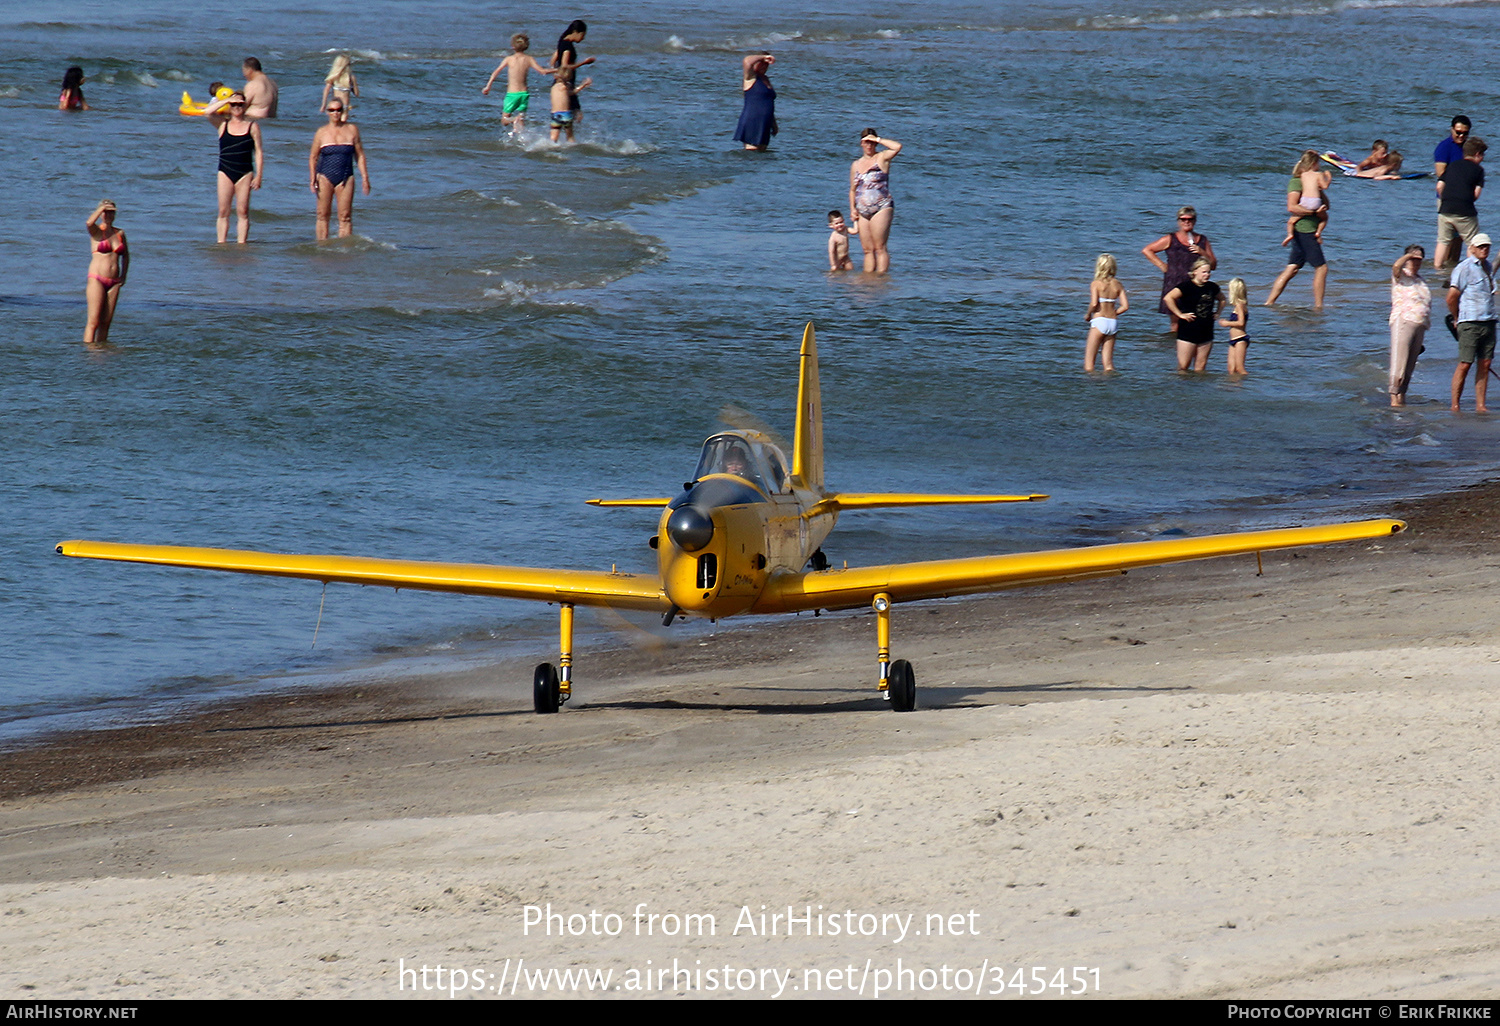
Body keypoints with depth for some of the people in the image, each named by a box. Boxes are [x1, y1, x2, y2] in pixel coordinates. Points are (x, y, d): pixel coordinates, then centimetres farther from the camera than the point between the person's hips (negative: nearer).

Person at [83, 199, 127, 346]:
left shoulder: (120, 233, 13)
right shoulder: (97, 231, 0)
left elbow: (126, 255, 26)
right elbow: (89, 223, -25)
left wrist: (123, 276, 16)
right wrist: (102, 208, -14)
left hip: (114, 283, 5)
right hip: (97, 279, -5)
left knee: (106, 322, 5)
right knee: (94, 321, -10)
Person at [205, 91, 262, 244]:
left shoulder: (252, 126, 6)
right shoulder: (223, 124, 8)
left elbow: (258, 152, 4)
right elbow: (207, 112, -8)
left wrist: (258, 175, -3)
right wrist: (226, 100, -6)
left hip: (244, 173, -1)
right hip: (225, 172, 1)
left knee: (243, 211, -3)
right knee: (223, 211, -1)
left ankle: (242, 243, -1)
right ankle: (221, 243, 0)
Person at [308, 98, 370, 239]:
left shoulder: (352, 130, 6)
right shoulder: (322, 132, 5)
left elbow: (360, 155, 9)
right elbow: (313, 157, 7)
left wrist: (364, 176, 2)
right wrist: (312, 177, -5)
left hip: (345, 177, 0)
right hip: (325, 177, 0)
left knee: (345, 217, -4)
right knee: (323, 215, 0)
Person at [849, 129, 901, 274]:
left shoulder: (882, 158, 3)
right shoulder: (856, 165, 18)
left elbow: (897, 147, -16)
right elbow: (852, 190, 22)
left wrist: (877, 139, -6)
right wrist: (852, 209, 8)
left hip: (881, 208, -6)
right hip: (862, 211, 6)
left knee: (880, 248, -10)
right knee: (868, 250, 4)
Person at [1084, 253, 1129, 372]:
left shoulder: (1096, 284, -6)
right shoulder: (1117, 285, 6)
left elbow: (1094, 303, -19)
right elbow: (1125, 306, 0)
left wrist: (1088, 314, 0)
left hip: (1099, 322, -5)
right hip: (1113, 322, 5)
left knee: (1089, 362, 2)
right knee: (1108, 363, 8)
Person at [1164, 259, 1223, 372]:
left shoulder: (1212, 287, 10)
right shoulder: (1187, 286, -10)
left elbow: (1222, 299, 33)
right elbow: (1168, 298, -21)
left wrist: (1217, 312, 17)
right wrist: (1180, 314, -18)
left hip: (1206, 332, 6)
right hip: (1188, 332, -6)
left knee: (1201, 366, 7)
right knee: (1183, 366, -5)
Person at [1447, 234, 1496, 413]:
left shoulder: (1488, 267, 15)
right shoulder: (1464, 268, -7)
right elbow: (1452, 297, -9)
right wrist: (1457, 319, 1)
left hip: (1489, 322, 7)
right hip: (1470, 324, -7)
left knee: (1484, 364, 4)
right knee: (1465, 364, -8)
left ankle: (1480, 405, 6)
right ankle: (1455, 406, -4)